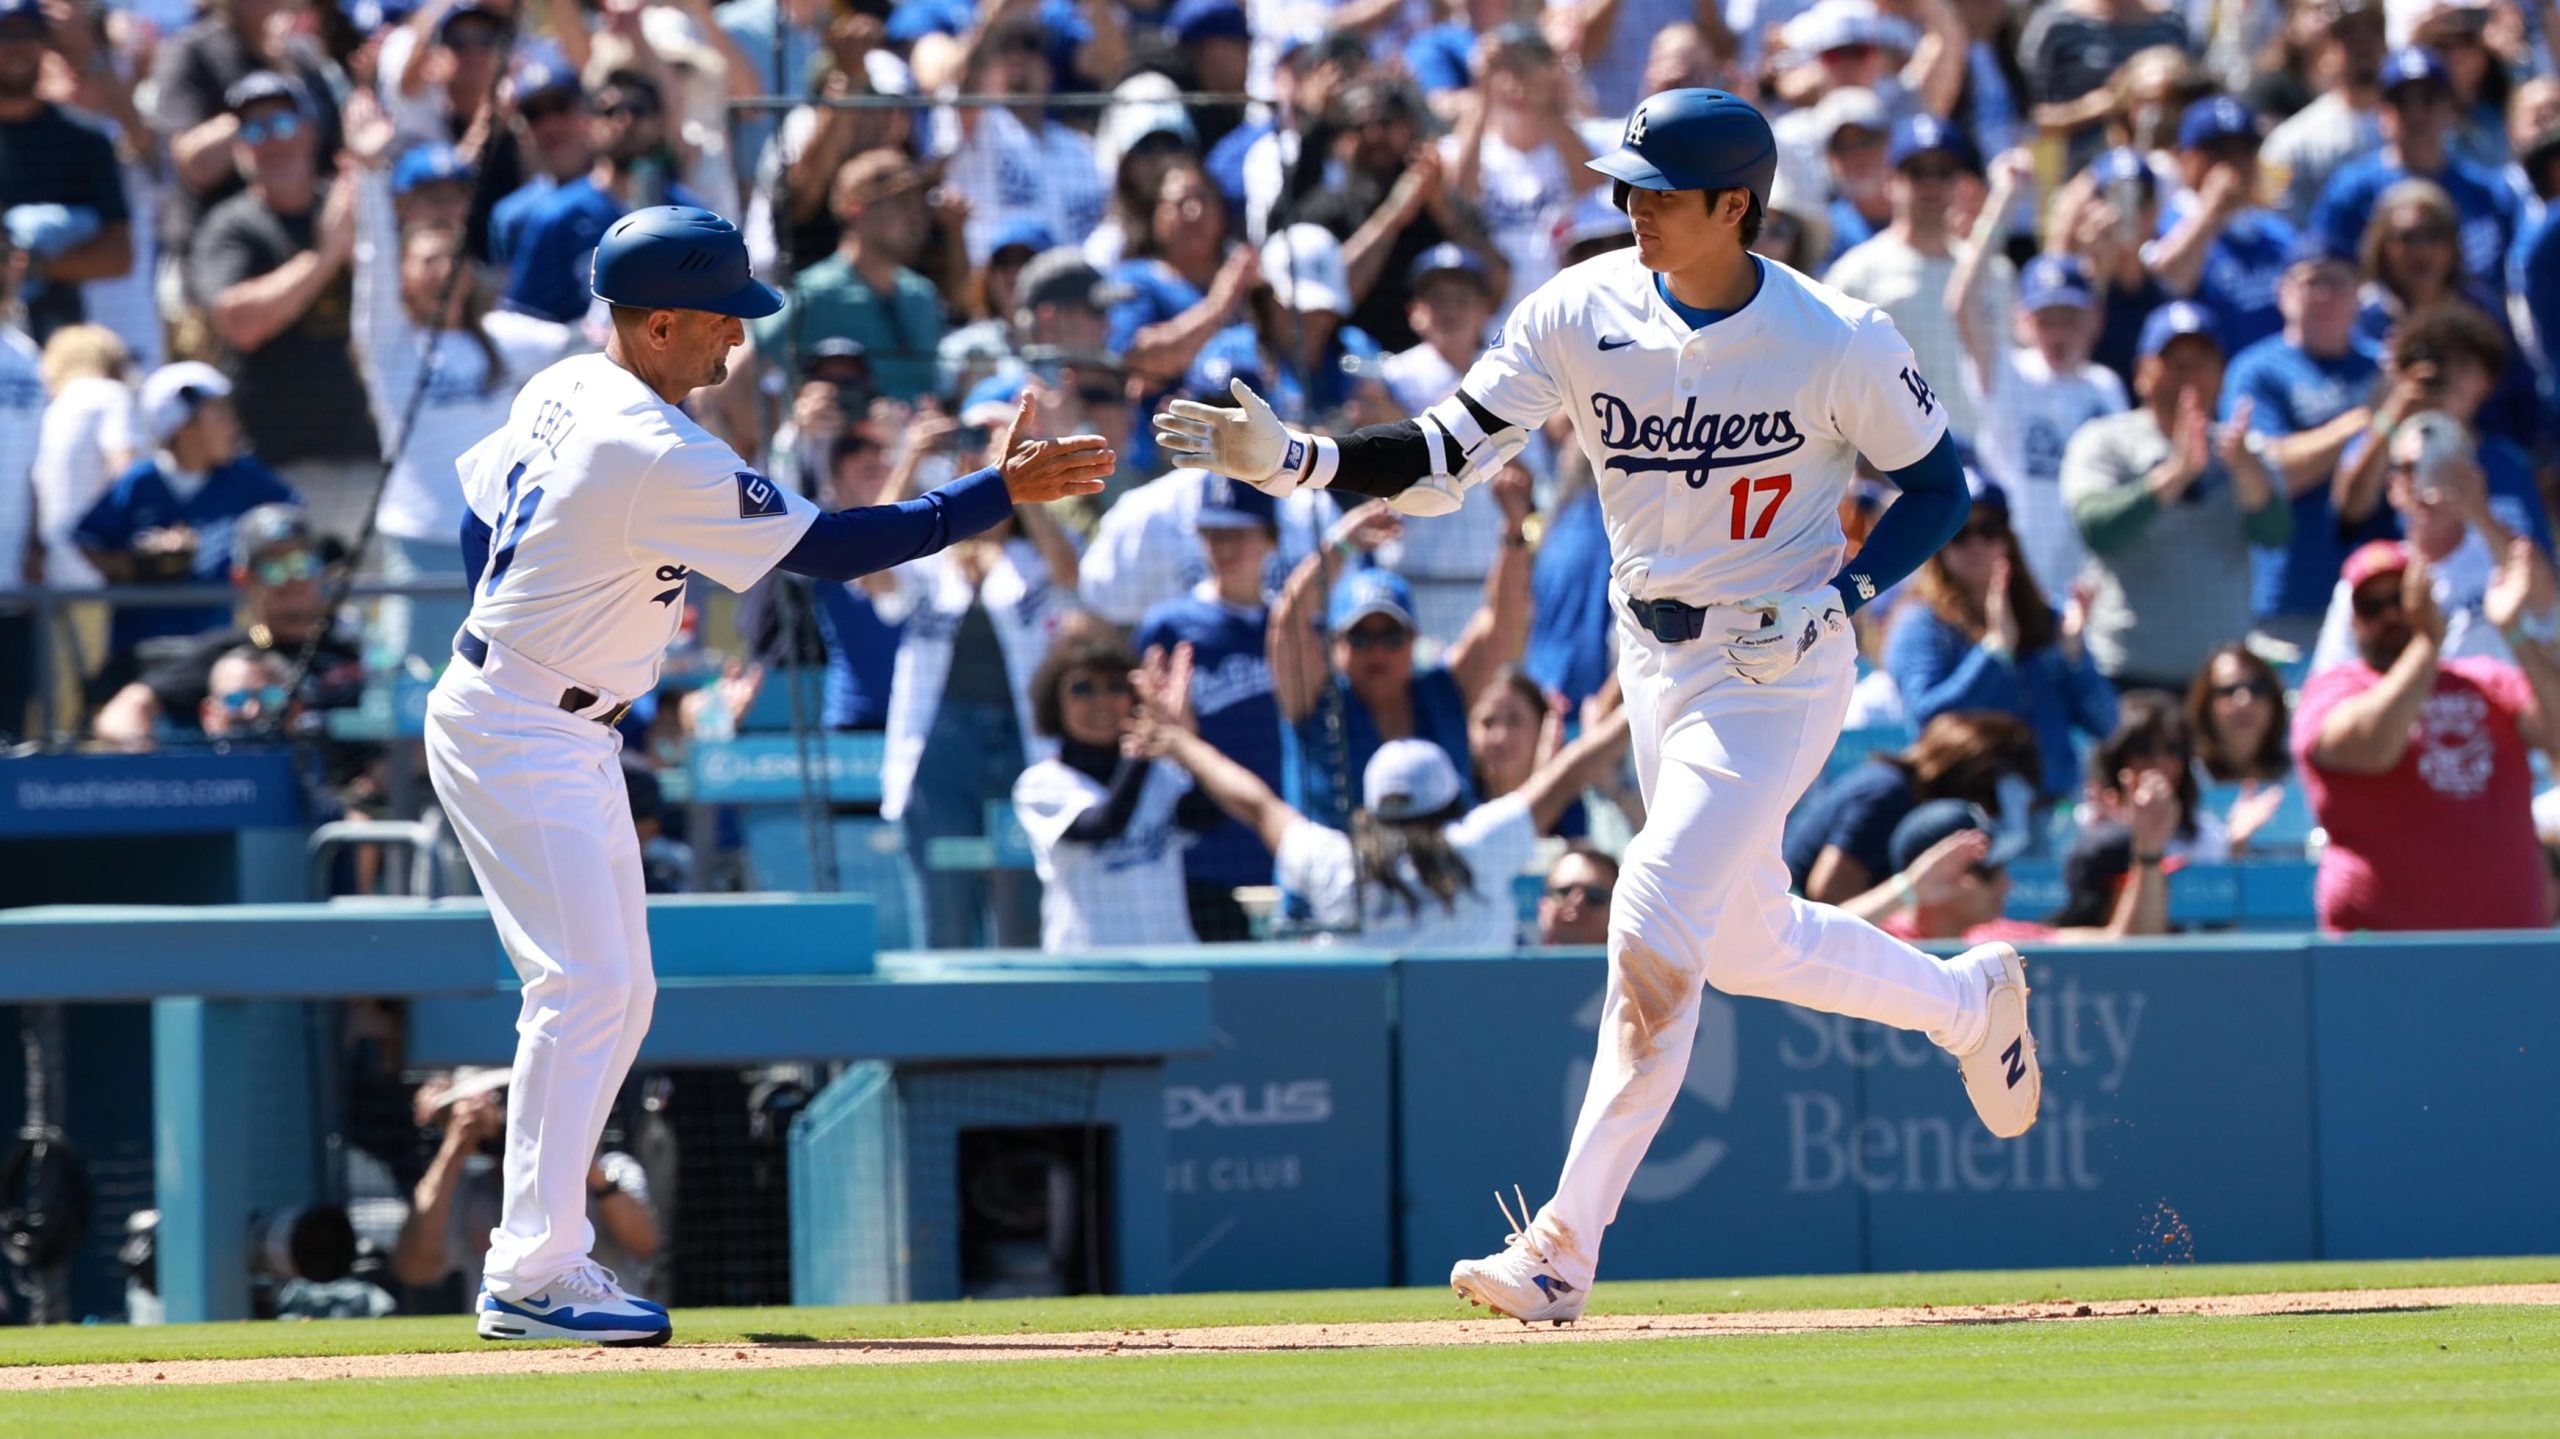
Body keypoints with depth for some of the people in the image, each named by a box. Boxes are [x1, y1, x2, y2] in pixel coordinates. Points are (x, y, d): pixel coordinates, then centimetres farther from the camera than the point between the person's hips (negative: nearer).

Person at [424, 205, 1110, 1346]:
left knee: (619, 994, 11)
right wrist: (996, 492, -21)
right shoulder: (656, 458, -24)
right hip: (515, 737, -10)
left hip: (569, 737, 10)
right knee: (584, 984, -15)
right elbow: (827, 548, -23)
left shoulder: (564, 391, 6)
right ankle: (533, 1278, -17)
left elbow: (482, 515, 19)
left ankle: (541, 1256, 12)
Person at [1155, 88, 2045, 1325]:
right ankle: (1970, 1003, 47)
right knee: (1740, 937, 19)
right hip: (1654, 658, 6)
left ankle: (1564, 1250, -13)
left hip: (1777, 673, -6)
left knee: (1653, 935, -16)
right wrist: (1290, 459, -28)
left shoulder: (1838, 342, -17)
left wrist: (1829, 604, -18)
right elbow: (1445, 457, -12)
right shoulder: (1582, 314, -9)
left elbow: (1937, 488, -4)